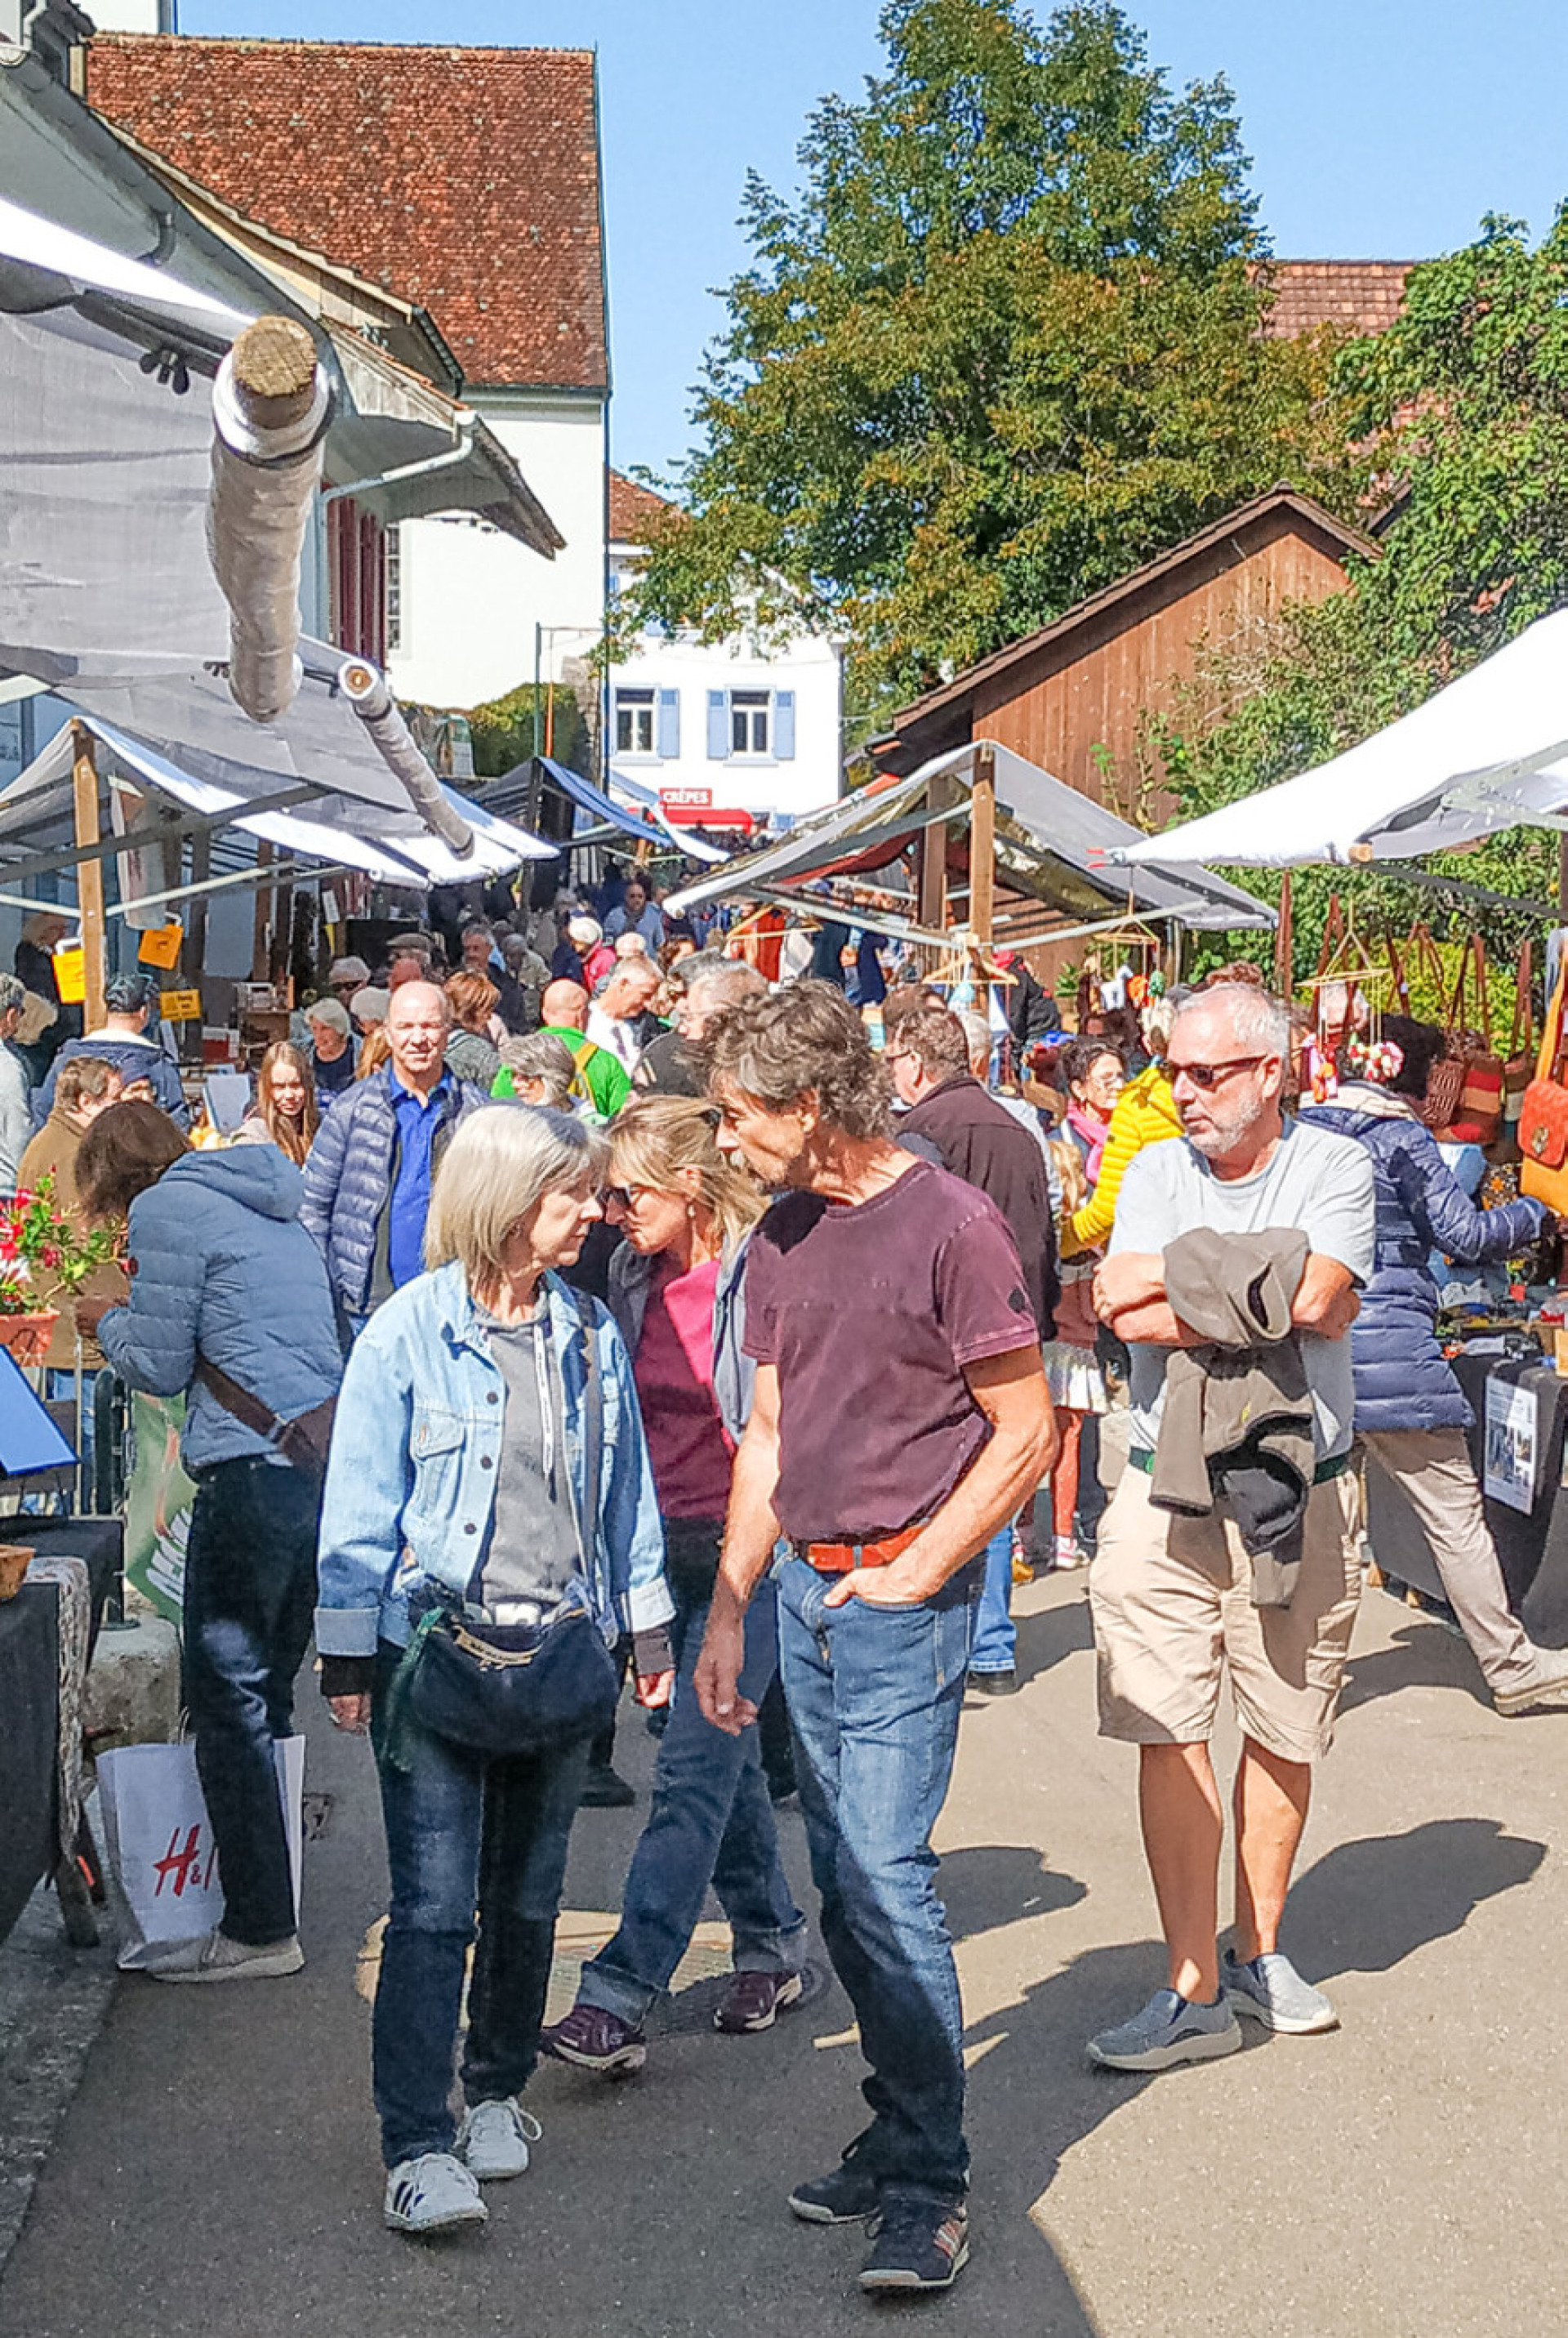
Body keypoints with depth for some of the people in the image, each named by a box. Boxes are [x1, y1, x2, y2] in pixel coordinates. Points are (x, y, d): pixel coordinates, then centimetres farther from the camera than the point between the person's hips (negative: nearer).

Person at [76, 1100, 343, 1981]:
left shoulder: (168, 1209, -3)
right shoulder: (273, 1203, 22)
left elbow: (160, 1365, -2)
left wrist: (109, 1322, 17)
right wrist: (137, 1318, 28)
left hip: (254, 1471, -8)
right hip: (326, 1460, 8)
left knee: (229, 1702, -1)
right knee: (266, 1694, 16)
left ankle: (259, 1930, 2)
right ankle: (270, 1901, 22)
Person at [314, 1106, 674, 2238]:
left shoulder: (590, 1335, 7)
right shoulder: (410, 1332, -7)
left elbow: (625, 1488, 15)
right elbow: (361, 1505, -4)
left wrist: (648, 1626, 14)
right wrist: (347, 1656, -5)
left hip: (560, 1648, 4)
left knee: (529, 1896, 13)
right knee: (434, 1906, -8)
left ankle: (499, 2091, 31)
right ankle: (420, 2146, -4)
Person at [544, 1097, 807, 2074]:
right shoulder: (636, 1274, 7)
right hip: (663, 1546, 7)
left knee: (695, 1765, -8)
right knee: (724, 1754, 15)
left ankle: (620, 1997, -9)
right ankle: (774, 1946, 31)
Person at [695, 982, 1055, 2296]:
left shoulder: (949, 1225, -12)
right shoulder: (782, 1242, 11)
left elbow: (1027, 1434, -10)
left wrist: (911, 1577, -10)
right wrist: (729, 1610, 14)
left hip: (904, 1601, -7)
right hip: (806, 1593, 7)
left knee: (886, 1875, -10)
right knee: (845, 1890, 11)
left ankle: (930, 2183, 1)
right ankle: (903, 2131, 23)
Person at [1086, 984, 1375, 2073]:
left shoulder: (1331, 1166, -2)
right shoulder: (1156, 1170, 5)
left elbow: (1314, 1294, -20)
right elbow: (1133, 1318, -10)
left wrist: (1177, 1269, -12)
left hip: (1300, 1494, -1)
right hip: (1167, 1493, 1)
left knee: (1285, 1737, 10)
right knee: (1171, 1737, -5)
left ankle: (1258, 1952, 28)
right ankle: (1196, 1990, 1)